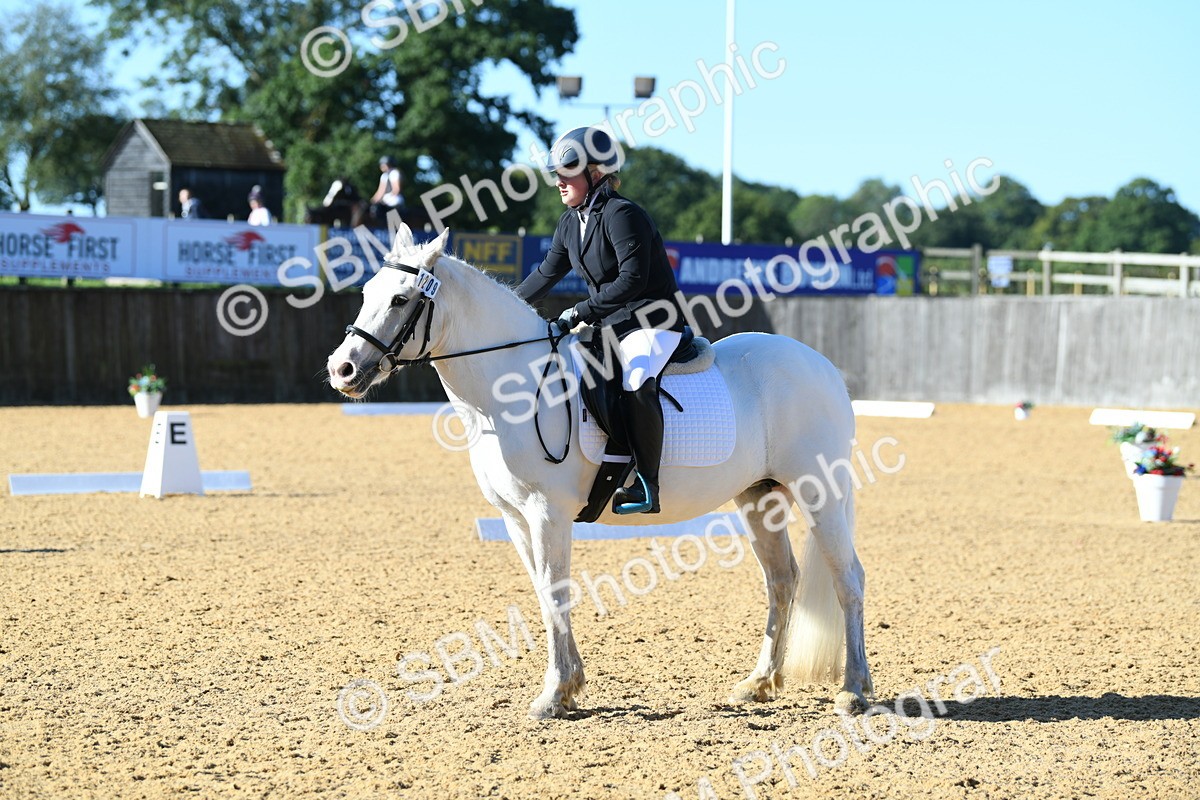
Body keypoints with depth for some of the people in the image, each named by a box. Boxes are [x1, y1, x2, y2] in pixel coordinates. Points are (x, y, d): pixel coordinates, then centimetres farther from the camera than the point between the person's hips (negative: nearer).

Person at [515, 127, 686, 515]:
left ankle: (646, 484, -29)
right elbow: (547, 273, 20)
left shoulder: (621, 214, -18)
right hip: (608, 323, 10)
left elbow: (633, 279, -26)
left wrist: (581, 311, -27)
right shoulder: (570, 223, 9)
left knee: (636, 383, -35)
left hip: (653, 322, -10)